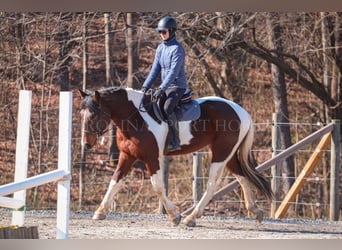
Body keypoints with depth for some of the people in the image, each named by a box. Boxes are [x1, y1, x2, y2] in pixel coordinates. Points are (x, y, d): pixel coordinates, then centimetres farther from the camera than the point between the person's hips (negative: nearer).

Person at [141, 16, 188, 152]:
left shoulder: (177, 49, -15)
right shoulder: (160, 48, 10)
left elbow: (174, 72, -22)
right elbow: (155, 70, 11)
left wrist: (161, 88, -28)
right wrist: (145, 86, 2)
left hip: (178, 86, -9)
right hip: (165, 86, 9)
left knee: (167, 108, -31)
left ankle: (175, 141, -26)